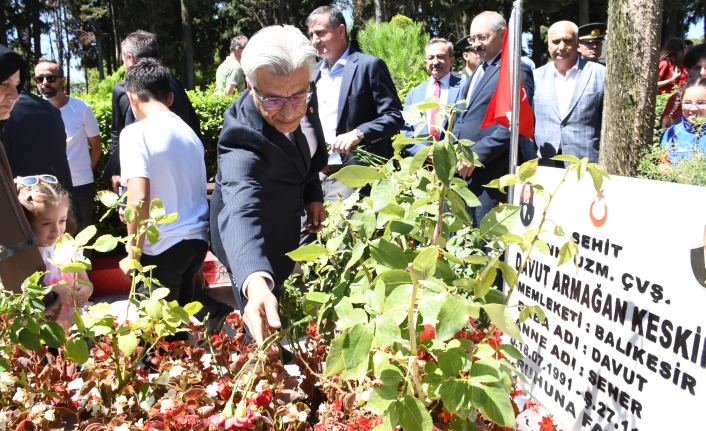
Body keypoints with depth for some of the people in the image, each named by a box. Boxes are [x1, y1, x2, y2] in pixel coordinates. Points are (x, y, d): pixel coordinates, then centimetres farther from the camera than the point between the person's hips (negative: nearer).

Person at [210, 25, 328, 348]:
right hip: (254, 243, -7)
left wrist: (313, 194, -5)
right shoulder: (243, 138, -42)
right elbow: (240, 209, -60)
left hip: (288, 224, 7)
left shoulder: (304, 94, -20)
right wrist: (255, 282, -76)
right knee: (268, 333, 6)